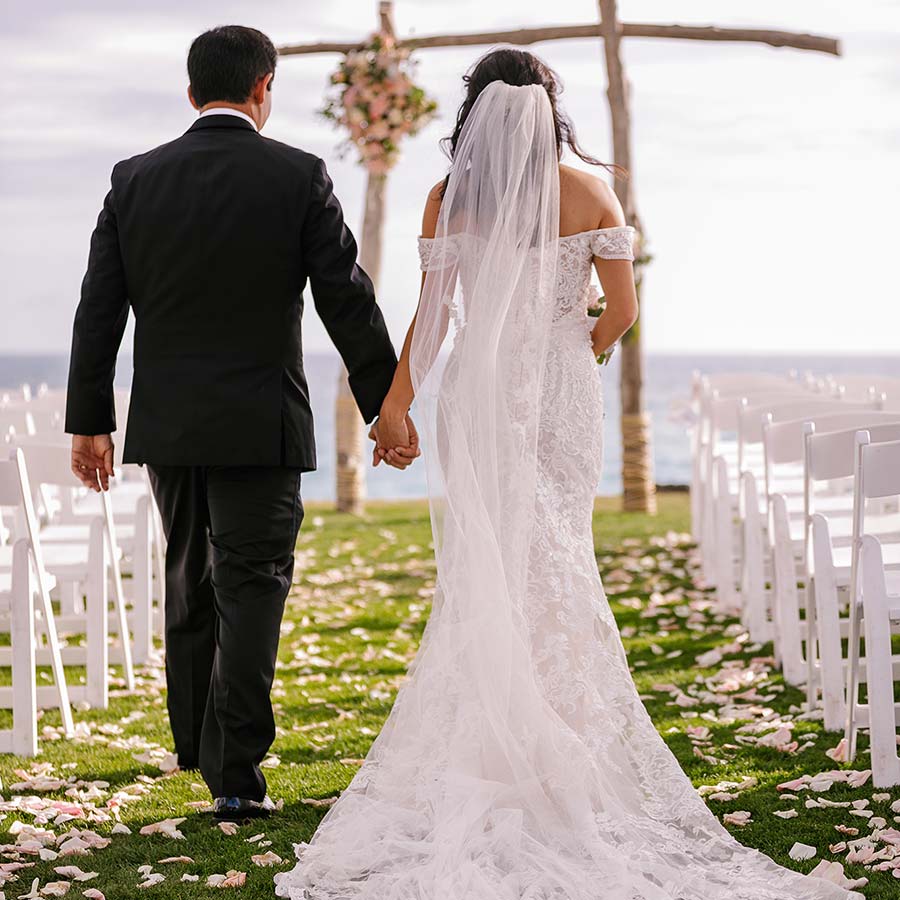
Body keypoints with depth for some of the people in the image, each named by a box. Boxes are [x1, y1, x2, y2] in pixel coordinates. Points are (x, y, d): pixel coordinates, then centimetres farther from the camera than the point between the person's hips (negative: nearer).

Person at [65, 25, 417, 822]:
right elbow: (349, 301, -7)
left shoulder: (135, 180, 2)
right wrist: (388, 407, 1)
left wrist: (89, 420, 9)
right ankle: (235, 773, -4)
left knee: (190, 583, 20)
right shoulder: (298, 177, -7)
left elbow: (98, 309, 3)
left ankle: (197, 741, 33)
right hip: (259, 425, -4)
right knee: (251, 591, 0)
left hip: (165, 425, 4)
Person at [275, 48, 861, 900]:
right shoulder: (590, 193, -1)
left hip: (480, 392, 0)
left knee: (487, 570, 6)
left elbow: (433, 316, -4)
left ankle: (489, 744, 7)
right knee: (559, 563, 7)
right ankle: (564, 741, 6)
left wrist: (397, 404, 6)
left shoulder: (450, 198, -3)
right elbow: (621, 311, 0)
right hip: (564, 393, 0)